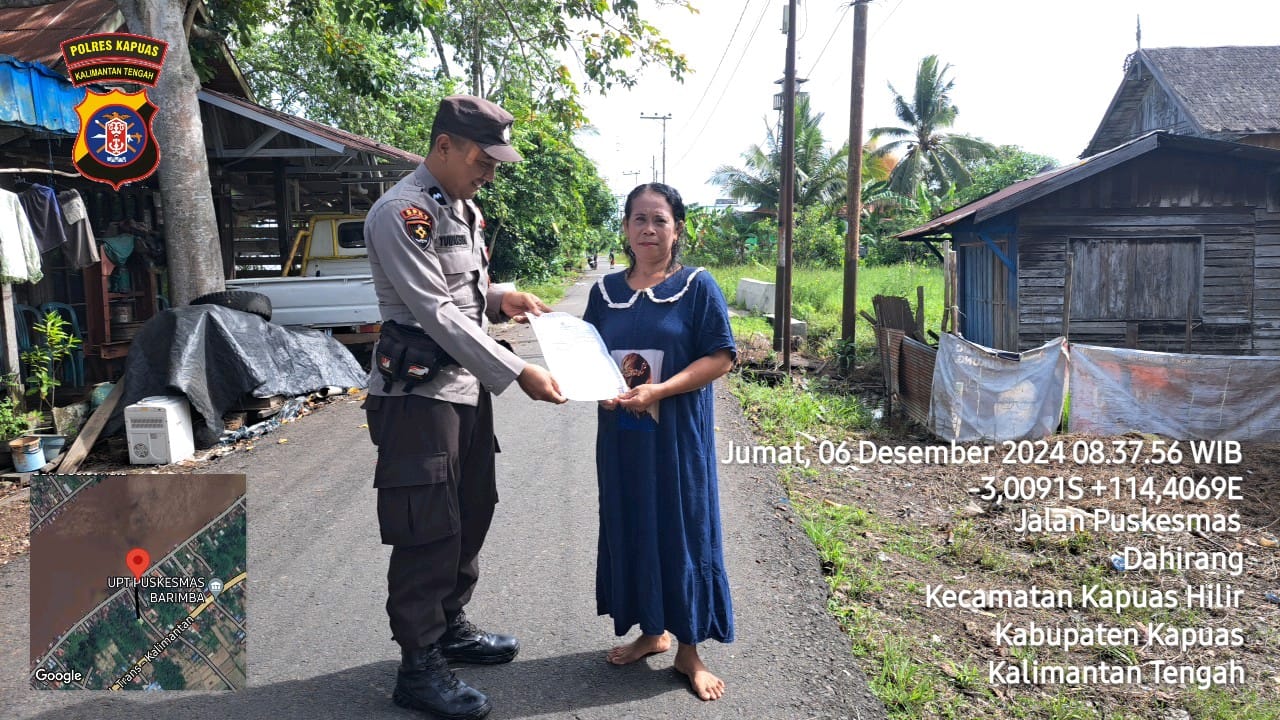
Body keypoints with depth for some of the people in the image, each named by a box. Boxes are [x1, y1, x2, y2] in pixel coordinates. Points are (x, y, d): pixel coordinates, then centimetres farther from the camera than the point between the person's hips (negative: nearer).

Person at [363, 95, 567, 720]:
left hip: (466, 385, 9)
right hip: (418, 393, -9)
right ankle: (418, 668, 11)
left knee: (470, 515, 17)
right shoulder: (401, 214, -16)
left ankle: (450, 627, 34)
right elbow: (436, 314, -23)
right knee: (428, 529, -3)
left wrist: (501, 299, 3)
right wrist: (517, 373, -25)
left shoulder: (464, 210, 14)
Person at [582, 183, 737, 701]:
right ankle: (651, 632, 31)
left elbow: (720, 358, -10)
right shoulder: (606, 290, 7)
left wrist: (658, 391, -20)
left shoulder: (697, 286, -5)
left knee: (681, 530, 4)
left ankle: (688, 648, 20)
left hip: (678, 435, -4)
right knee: (629, 528, 12)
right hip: (621, 433, 4)